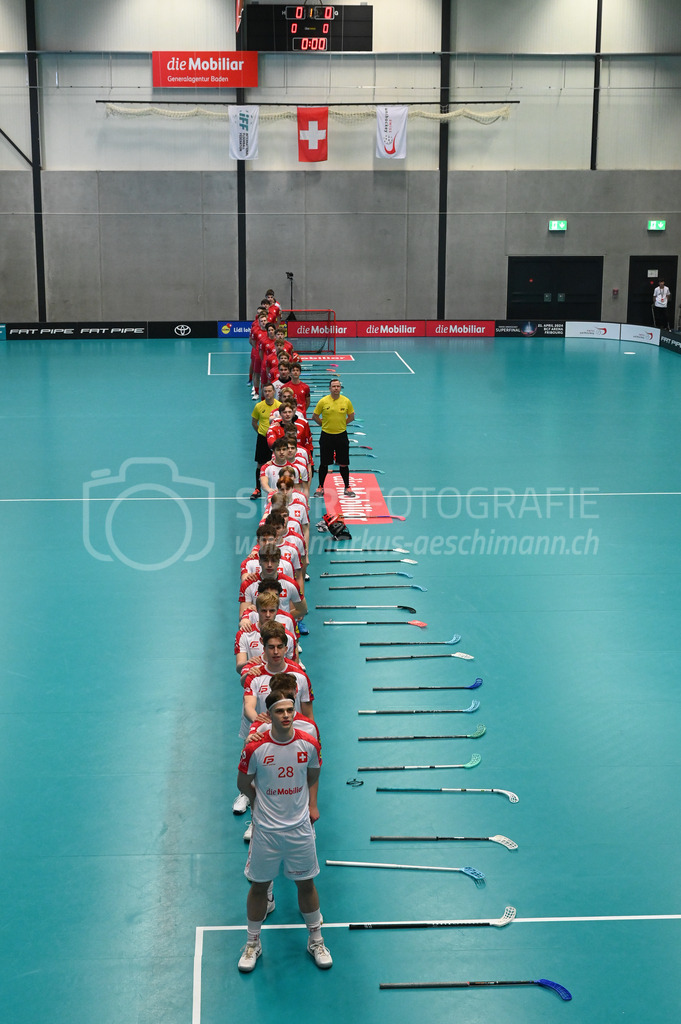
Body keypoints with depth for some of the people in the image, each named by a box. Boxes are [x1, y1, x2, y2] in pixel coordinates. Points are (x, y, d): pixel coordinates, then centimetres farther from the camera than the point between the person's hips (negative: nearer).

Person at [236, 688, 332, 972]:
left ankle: (315, 940, 32)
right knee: (259, 886, 11)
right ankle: (252, 943, 30)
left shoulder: (309, 744, -9)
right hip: (265, 830, -1)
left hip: (300, 827, 1)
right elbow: (243, 783, 0)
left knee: (306, 884, 13)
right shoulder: (255, 748, -16)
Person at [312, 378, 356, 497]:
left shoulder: (346, 401, -3)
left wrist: (341, 424, 2)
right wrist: (324, 424, -1)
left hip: (341, 435, 1)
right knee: (324, 464, 6)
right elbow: (315, 416, 4)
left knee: (343, 464, 5)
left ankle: (347, 487, 18)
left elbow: (351, 416, 11)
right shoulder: (323, 401, -7)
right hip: (326, 435, -1)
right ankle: (320, 487, 19)